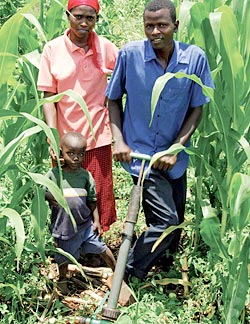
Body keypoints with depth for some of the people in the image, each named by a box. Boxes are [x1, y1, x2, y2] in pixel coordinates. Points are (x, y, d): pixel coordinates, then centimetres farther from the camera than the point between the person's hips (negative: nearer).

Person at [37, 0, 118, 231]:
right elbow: (49, 96, -3)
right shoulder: (53, 49, -4)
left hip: (98, 136, 0)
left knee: (99, 194, 8)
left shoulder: (105, 47, -3)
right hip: (65, 137, 0)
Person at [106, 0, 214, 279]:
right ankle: (126, 275, 5)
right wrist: (119, 140, -9)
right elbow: (113, 99, 2)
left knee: (175, 222, 16)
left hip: (174, 157, 4)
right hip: (139, 152, -4)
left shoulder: (195, 59, -8)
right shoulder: (129, 54, -11)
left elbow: (197, 109, -1)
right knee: (166, 220, -13)